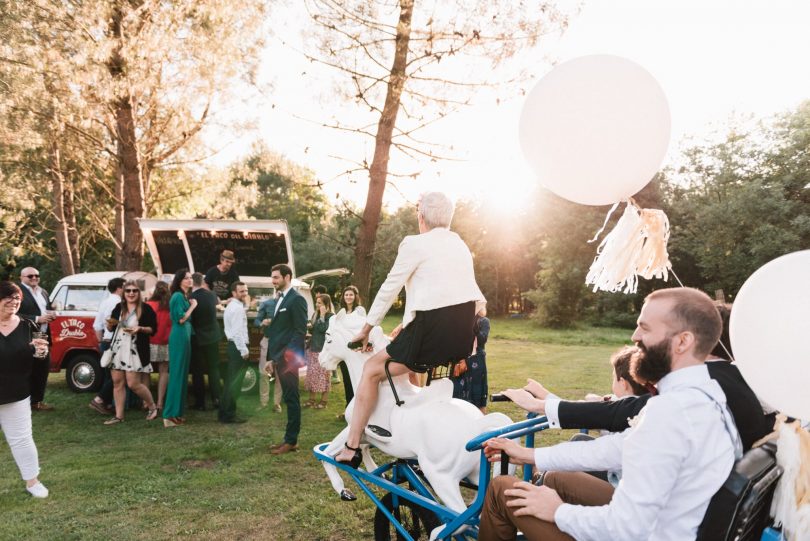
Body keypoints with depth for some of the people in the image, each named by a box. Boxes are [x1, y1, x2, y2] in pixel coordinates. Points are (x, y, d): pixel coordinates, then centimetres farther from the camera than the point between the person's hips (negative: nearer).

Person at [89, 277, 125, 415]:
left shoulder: (104, 302, 13)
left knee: (109, 374, 13)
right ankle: (99, 399, -6)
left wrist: (101, 341, 20)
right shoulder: (120, 303, -13)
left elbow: (97, 325, 14)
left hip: (105, 342, 9)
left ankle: (108, 404, 17)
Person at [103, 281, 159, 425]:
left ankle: (152, 407, 14)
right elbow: (110, 328, 17)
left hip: (135, 350, -5)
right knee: (117, 382, 5)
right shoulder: (119, 307, 10)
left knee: (133, 383, -7)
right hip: (118, 349, 6)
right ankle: (119, 416, 13)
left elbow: (153, 329, -4)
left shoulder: (145, 308, -4)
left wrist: (140, 328, -21)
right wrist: (110, 324, -5)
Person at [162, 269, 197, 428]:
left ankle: (176, 412, 17)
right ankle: (170, 415, -6)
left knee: (182, 374, 11)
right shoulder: (178, 296, -12)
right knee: (177, 374, -8)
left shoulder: (184, 296, 17)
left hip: (184, 336, 10)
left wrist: (191, 305, 7)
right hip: (179, 337, -10)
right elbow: (181, 319, -19)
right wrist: (192, 306, -10)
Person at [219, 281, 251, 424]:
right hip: (238, 346, -11)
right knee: (234, 381, -5)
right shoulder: (237, 308, -16)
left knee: (231, 380, 15)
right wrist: (244, 350, -20)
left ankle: (225, 412, 21)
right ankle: (228, 414, 0)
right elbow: (238, 331, -22)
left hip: (234, 345, 11)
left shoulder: (232, 306, 18)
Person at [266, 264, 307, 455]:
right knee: (288, 399, 12)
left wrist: (287, 355, -20)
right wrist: (272, 357, 16)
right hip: (279, 357, 9)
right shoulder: (280, 299, 17)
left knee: (291, 399, -2)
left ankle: (291, 441, 5)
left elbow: (300, 331, -16)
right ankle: (289, 438, 19)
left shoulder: (296, 299, -11)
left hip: (288, 358, -9)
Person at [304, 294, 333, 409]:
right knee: (311, 373, 8)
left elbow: (324, 329, -21)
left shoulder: (330, 316, -8)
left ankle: (323, 400, 6)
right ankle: (312, 399, 18)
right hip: (312, 348, 7)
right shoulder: (315, 315, 13)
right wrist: (309, 327, 1)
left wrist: (322, 315, -17)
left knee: (322, 374, -2)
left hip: (323, 349, -7)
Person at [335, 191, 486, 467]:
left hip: (433, 332, -8)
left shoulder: (415, 244, -5)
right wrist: (407, 325, 28)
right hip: (465, 335, 8)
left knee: (371, 370, 5)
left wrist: (366, 329, 9)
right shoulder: (460, 244, 17)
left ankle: (351, 449, 5)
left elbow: (389, 289, -3)